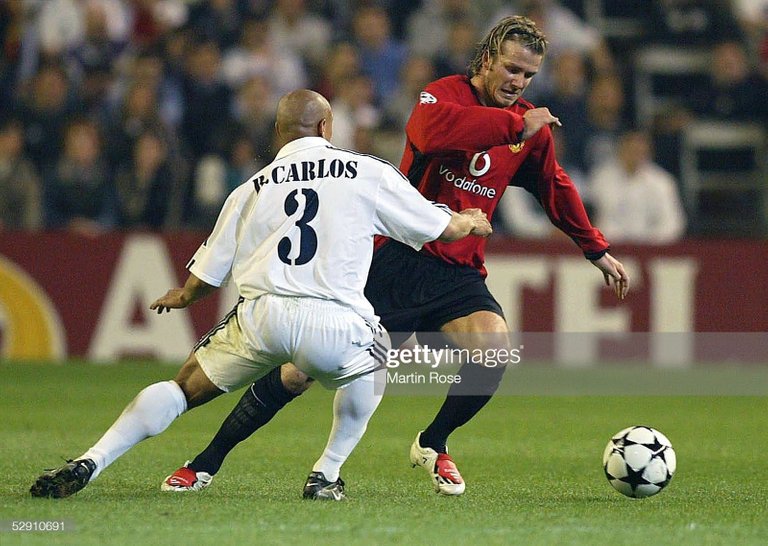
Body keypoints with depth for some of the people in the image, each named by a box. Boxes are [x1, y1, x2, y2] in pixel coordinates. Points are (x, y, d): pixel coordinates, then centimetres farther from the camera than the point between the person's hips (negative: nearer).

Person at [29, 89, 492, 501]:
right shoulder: (368, 174, 13)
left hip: (260, 315, 1)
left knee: (182, 389, 18)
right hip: (331, 324, -1)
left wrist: (180, 297, 44)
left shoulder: (252, 189, 18)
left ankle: (89, 464, 1)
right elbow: (442, 228, 21)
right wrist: (471, 222, 45)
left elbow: (204, 279, 20)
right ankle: (327, 475, 27)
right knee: (373, 357, 33)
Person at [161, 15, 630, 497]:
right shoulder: (444, 95, -8)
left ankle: (433, 446, 0)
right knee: (302, 372, -6)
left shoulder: (532, 126, 8)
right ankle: (208, 462, 11)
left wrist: (598, 251, 31)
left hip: (456, 272, 4)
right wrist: (515, 125, -27)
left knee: (494, 344, -27)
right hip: (394, 257, -4)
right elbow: (433, 132, -33)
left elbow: (557, 190, 27)